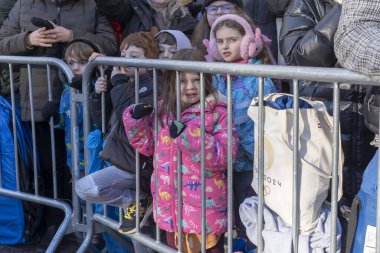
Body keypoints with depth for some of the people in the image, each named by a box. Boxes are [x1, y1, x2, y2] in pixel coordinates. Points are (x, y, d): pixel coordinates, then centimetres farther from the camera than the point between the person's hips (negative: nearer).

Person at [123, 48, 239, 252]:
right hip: (170, 207, 6)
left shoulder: (217, 113, -11)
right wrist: (136, 119, 2)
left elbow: (223, 157, -21)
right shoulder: (163, 111, 5)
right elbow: (147, 145, 17)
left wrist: (190, 135, -28)